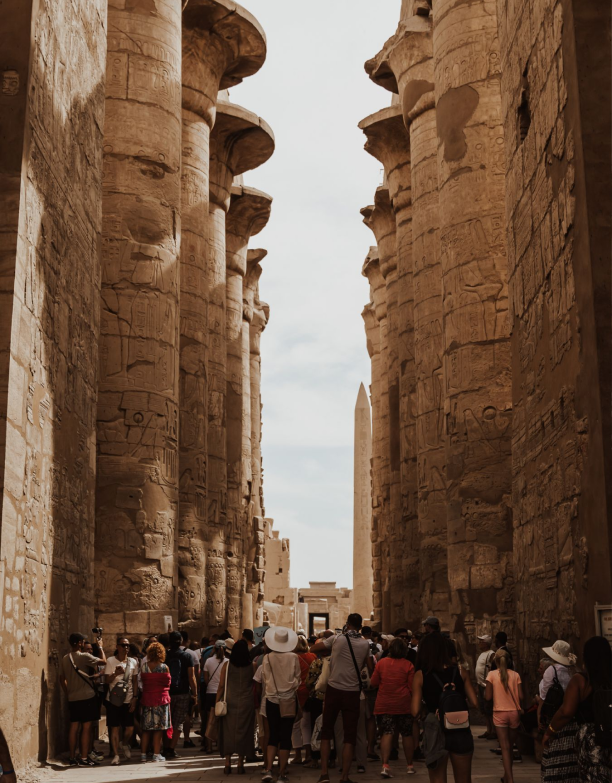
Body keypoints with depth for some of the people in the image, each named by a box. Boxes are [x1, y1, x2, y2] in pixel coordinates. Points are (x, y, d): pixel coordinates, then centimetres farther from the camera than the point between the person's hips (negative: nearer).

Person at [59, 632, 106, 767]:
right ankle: (84, 758, -2)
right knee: (86, 727, -2)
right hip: (86, 697, -6)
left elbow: (62, 679, 15)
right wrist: (100, 647, 7)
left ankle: (72, 758, 12)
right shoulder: (84, 656, -12)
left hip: (72, 698, 6)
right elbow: (103, 661, -8)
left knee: (74, 727, 9)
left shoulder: (65, 659, 9)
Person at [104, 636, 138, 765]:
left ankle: (126, 745, 32)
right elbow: (107, 680, -5)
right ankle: (116, 755, 9)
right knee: (114, 728, -1)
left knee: (130, 728, 1)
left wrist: (134, 697, 2)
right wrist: (115, 674, -24)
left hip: (128, 700, 2)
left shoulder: (133, 662, 6)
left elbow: (135, 681, 9)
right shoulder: (111, 661, -3)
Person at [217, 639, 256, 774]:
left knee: (228, 731, 8)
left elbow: (221, 686, -2)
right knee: (243, 732, 6)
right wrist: (256, 702, 5)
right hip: (247, 703, 0)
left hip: (229, 702, 0)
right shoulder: (252, 667, -2)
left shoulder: (227, 666, -2)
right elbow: (255, 686, -3)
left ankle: (227, 763, 6)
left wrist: (217, 702, 5)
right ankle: (240, 764, 7)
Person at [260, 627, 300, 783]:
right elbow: (298, 679, -2)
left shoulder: (267, 658, -8)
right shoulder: (293, 657, -10)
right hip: (289, 700, -1)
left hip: (272, 701, 1)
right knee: (286, 736, 5)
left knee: (273, 735, 12)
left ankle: (268, 770, 0)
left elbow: (264, 679, 1)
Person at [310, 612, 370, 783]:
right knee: (350, 735, 5)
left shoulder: (337, 639, -5)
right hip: (353, 692, 1)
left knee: (326, 731, 11)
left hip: (334, 690, 0)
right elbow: (368, 665, 14)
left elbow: (312, 649, 3)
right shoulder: (365, 644, 1)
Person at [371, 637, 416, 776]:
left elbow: (374, 683, 5)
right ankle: (409, 765, 23)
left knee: (386, 734, -1)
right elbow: (412, 687, -4)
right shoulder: (408, 665, -6)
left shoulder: (381, 663, -2)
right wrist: (414, 702, 14)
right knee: (407, 734, 14)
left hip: (384, 705, 0)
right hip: (404, 704, 0)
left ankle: (385, 765, -17)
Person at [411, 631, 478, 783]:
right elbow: (474, 703, 0)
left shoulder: (420, 675, -5)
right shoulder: (460, 672, 0)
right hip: (460, 732, 2)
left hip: (435, 734, -2)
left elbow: (415, 712, -10)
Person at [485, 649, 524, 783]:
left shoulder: (492, 674, -6)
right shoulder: (515, 675, -1)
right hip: (514, 713, 2)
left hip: (499, 714, -2)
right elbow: (521, 697, -4)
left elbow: (488, 697, -9)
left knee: (505, 747, -2)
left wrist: (485, 690, 12)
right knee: (510, 746, 17)